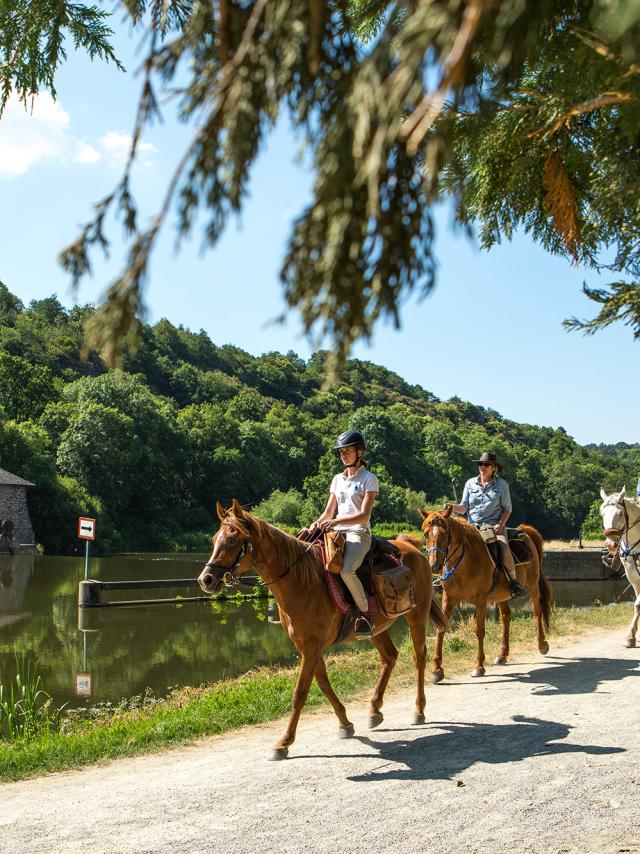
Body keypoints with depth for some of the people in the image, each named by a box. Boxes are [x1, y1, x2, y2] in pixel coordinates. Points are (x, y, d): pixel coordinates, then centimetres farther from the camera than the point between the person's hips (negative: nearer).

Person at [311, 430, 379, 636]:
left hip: (358, 533, -7)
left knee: (346, 570, -33)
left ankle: (365, 614, -18)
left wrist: (336, 521, -23)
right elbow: (328, 512, 18)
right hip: (337, 533, 7)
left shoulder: (369, 478, -1)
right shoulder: (338, 479, 18)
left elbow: (364, 515, -11)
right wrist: (317, 523, -4)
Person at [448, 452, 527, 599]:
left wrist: (501, 524, -10)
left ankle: (513, 581, -12)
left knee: (504, 548, -28)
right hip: (473, 526, 2)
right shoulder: (470, 483, 9)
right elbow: (464, 507, 8)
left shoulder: (502, 485, 4)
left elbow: (507, 509, 6)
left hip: (494, 526, -2)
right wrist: (453, 507, -14)